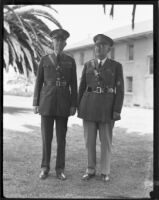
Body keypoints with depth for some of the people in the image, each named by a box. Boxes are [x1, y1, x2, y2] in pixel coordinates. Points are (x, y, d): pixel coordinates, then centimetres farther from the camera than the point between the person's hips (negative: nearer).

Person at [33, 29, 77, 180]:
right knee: (46, 136, 1)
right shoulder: (44, 60, 5)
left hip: (63, 102, 0)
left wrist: (74, 105, -3)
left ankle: (60, 169, 13)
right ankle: (45, 168, 15)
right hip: (47, 101, 0)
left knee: (61, 137, 2)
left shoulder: (70, 61, 6)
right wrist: (36, 104, -1)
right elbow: (38, 83, 5)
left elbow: (73, 85, 4)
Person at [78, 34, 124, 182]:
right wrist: (79, 107, 4)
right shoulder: (88, 65, 8)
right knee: (89, 139, 5)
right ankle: (91, 170, 18)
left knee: (106, 140, 3)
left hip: (107, 106, -2)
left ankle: (105, 171, 17)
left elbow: (119, 90, -3)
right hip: (89, 105, 2)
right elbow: (82, 87, 9)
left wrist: (117, 111, -11)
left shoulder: (116, 66, 0)